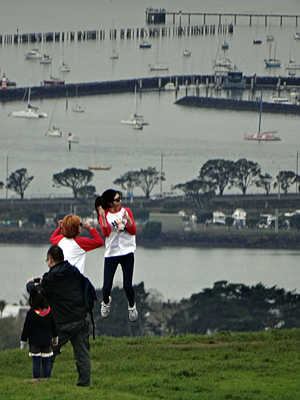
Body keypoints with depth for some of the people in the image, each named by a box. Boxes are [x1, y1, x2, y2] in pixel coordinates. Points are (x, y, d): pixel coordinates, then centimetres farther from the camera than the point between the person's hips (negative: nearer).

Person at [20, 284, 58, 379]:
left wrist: (23, 342, 2)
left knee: (36, 364, 0)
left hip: (35, 343, -3)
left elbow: (26, 329, -7)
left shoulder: (31, 313, -12)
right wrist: (55, 339, 24)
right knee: (46, 363, 7)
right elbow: (54, 327, 10)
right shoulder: (49, 311, -1)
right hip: (47, 342, 3)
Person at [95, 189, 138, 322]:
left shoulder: (126, 211, 4)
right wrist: (103, 217, -27)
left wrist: (127, 219, -19)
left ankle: (132, 306, 25)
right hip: (111, 253, -1)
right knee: (107, 287, -4)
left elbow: (133, 231, -2)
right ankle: (106, 302, 32)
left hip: (127, 252, 1)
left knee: (127, 286, -6)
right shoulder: (104, 214, -1)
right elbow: (106, 233, -16)